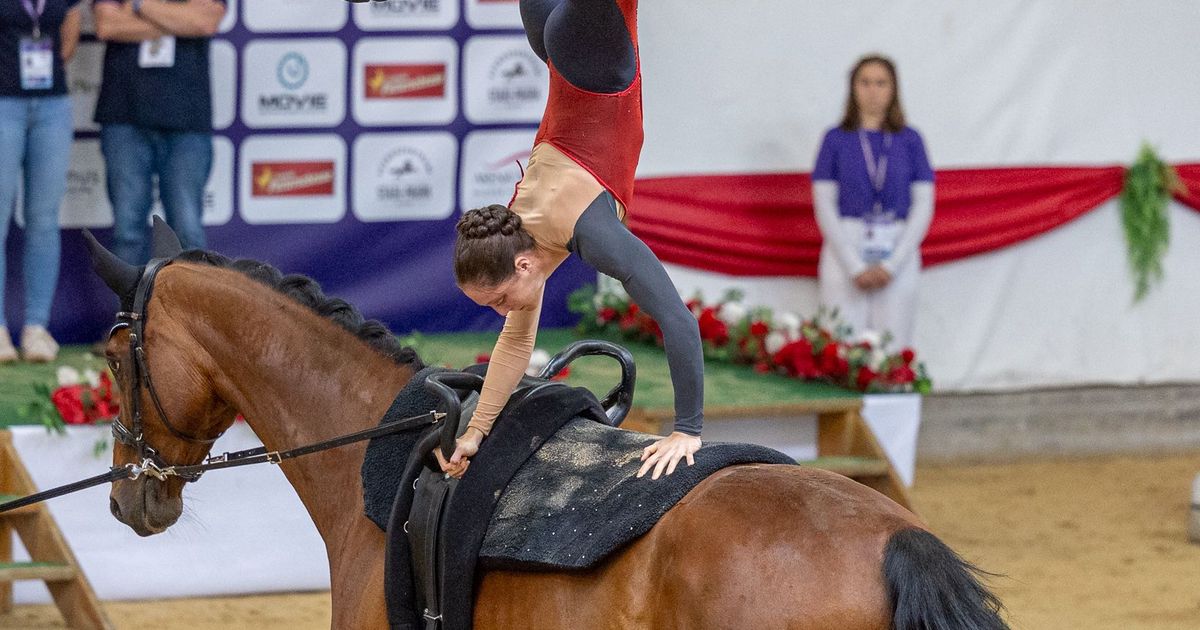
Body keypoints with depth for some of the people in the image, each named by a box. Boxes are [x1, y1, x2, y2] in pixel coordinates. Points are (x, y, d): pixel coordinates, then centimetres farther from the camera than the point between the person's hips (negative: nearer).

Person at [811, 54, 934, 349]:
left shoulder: (909, 140, 8)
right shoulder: (836, 139, 6)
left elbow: (923, 206, 4)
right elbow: (824, 206, 2)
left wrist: (892, 265, -6)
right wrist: (855, 267, -8)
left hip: (898, 255, 1)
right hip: (845, 252, -1)